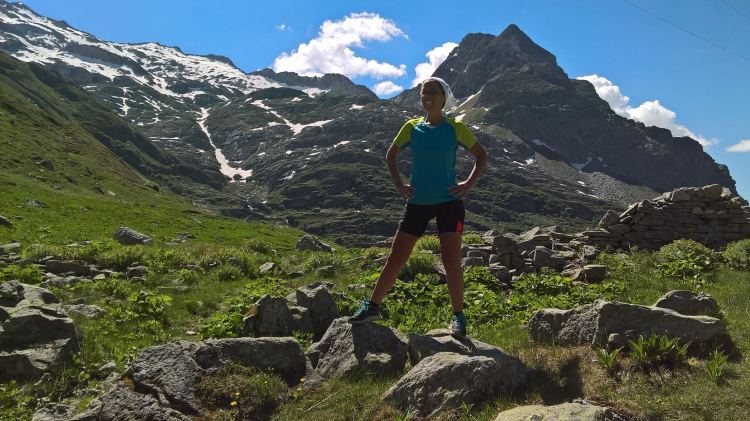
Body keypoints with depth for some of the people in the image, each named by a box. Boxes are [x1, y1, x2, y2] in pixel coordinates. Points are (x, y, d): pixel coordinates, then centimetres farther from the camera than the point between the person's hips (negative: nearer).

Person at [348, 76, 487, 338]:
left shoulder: (456, 128, -1)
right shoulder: (412, 127, 3)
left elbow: (481, 155, 8)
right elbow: (391, 155, 16)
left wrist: (469, 184, -4)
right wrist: (399, 184, 4)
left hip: (449, 202, -2)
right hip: (417, 203, 2)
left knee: (451, 261, -5)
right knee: (395, 259, 6)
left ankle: (458, 316, 10)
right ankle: (372, 307, 17)